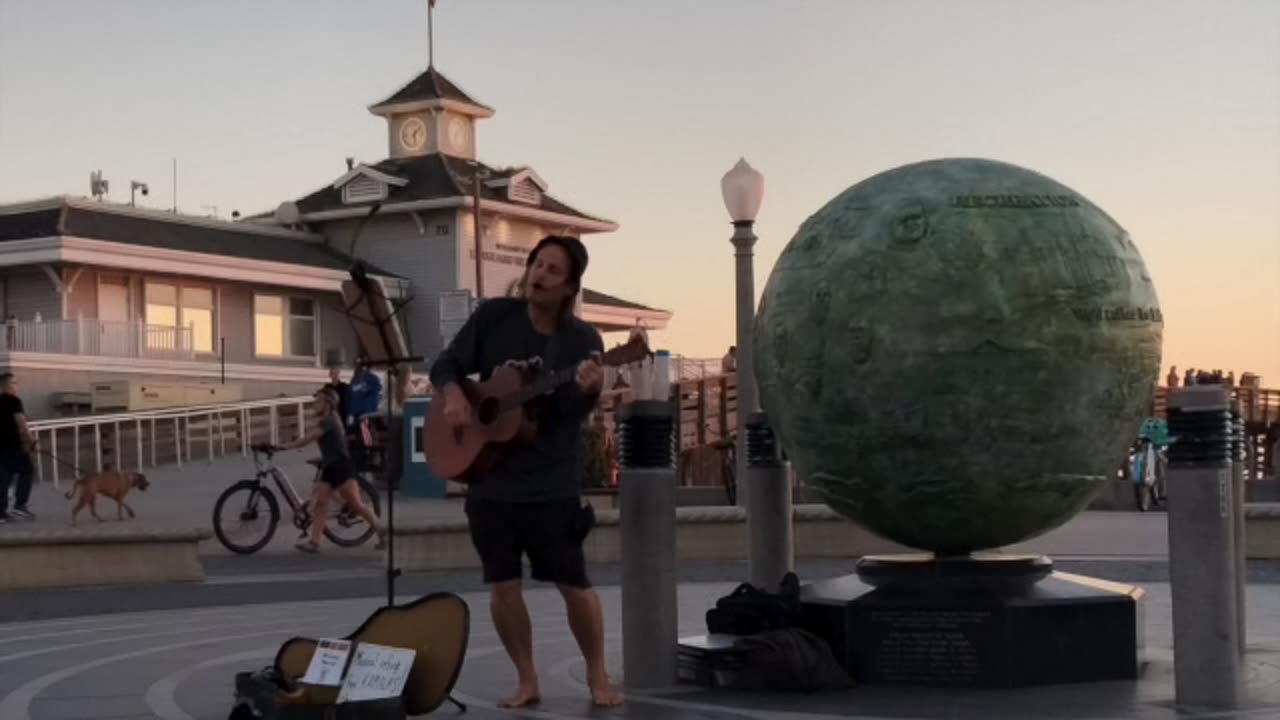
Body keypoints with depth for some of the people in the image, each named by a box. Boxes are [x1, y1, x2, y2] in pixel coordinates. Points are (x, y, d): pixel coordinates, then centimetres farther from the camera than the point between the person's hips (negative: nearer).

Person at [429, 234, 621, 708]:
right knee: (503, 586, 4)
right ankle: (527, 681, 19)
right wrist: (453, 395, -14)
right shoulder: (493, 316, 1)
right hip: (490, 480, 2)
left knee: (575, 585, 2)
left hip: (554, 484, -2)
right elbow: (446, 365, 7)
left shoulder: (582, 340, -6)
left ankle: (597, 677, 21)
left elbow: (573, 418, -16)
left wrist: (590, 390, -37)